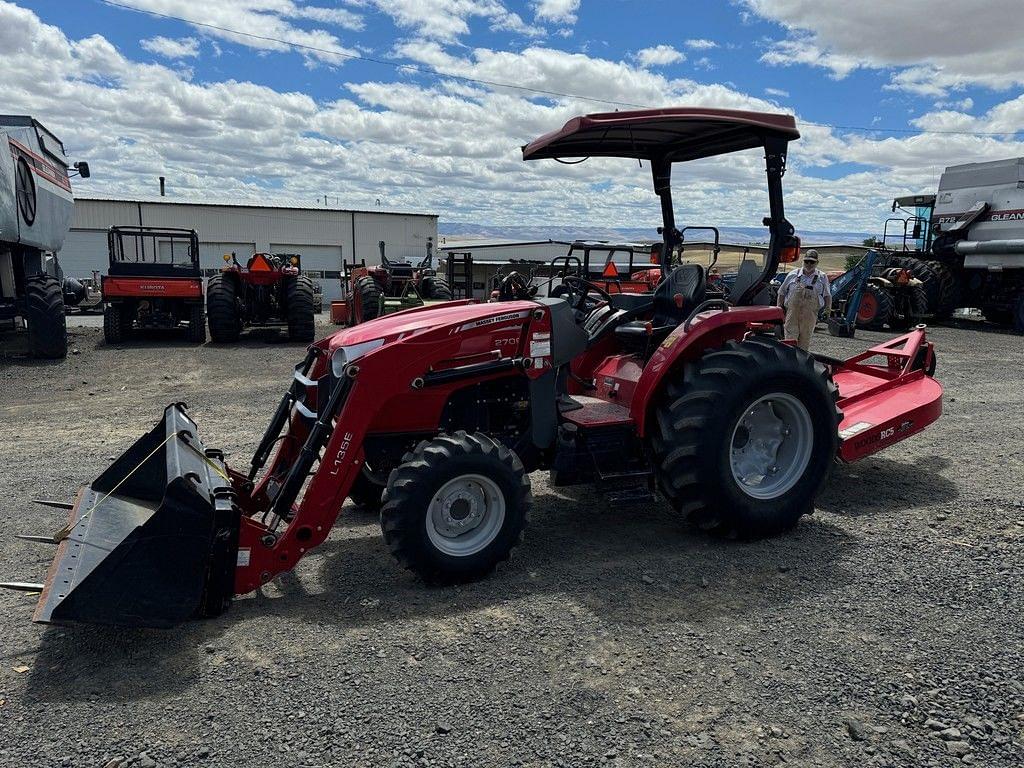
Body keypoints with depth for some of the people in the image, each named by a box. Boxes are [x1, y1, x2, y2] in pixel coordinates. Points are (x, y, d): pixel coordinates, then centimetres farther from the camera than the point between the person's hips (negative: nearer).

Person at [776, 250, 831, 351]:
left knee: (804, 342, 6)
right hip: (792, 313, -1)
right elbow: (782, 293, 12)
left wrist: (828, 308, -1)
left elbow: (827, 295, 14)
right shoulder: (793, 275, 7)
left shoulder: (822, 277, 10)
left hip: (810, 317, 1)